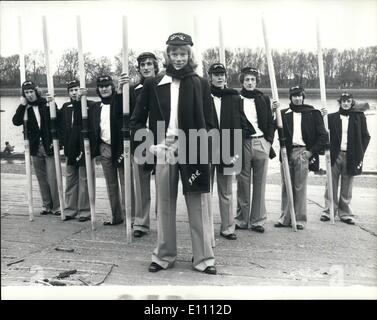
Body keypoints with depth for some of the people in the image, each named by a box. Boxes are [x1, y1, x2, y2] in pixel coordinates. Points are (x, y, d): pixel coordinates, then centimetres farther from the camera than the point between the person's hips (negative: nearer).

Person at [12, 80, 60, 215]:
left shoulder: (46, 103, -2)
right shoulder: (24, 108, 7)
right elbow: (16, 121, -8)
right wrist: (22, 105, -13)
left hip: (49, 146, -4)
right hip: (35, 148, 4)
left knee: (52, 178, -5)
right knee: (42, 179, 11)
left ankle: (57, 206, 5)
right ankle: (46, 205, 21)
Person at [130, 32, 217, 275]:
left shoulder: (200, 84, 5)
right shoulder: (153, 84, 7)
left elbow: (208, 123, 5)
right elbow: (137, 120, 11)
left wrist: (190, 145, -7)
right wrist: (150, 145, -1)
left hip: (193, 151, -1)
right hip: (163, 150, 1)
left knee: (198, 204, 1)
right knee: (165, 204, 8)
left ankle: (204, 258, 11)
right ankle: (164, 255, 21)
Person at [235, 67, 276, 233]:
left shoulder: (264, 99, 14)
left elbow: (270, 122, 13)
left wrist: (269, 141, 1)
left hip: (261, 143, 2)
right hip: (243, 144, -2)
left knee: (260, 184, 2)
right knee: (243, 183, 0)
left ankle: (257, 221, 8)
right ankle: (241, 220, 8)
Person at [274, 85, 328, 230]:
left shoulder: (312, 113, 5)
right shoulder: (284, 113, 11)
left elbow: (323, 136, 3)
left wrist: (312, 152, -5)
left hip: (302, 152, -2)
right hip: (287, 152, 3)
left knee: (300, 188, 0)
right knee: (286, 187, 6)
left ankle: (300, 219, 9)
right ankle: (285, 218, 15)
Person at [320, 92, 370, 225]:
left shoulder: (359, 116, 6)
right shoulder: (332, 117, 6)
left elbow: (365, 137, 7)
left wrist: (360, 154, -2)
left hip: (351, 157, 0)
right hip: (335, 155, 0)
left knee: (347, 187, 7)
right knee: (331, 185, 2)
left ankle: (345, 213, 15)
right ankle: (329, 211, 9)